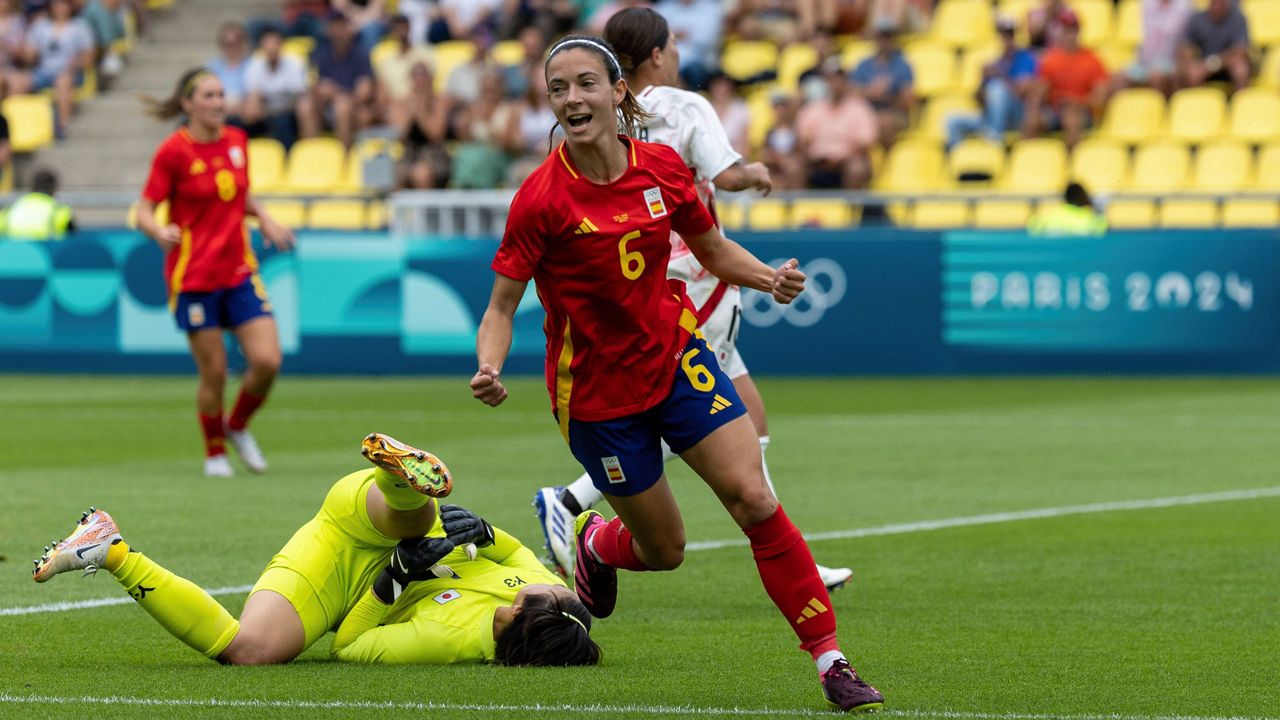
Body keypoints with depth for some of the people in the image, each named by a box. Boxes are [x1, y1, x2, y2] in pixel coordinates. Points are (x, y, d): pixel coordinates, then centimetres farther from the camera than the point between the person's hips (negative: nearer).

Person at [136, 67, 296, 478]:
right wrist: (160, 231, -30)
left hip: (240, 272, 5)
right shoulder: (173, 151, -11)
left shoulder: (236, 141, 5)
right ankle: (214, 453, 21)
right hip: (193, 275, -5)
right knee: (214, 372, -2)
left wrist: (265, 219, 4)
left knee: (267, 361, -7)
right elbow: (144, 212, -9)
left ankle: (237, 427, 21)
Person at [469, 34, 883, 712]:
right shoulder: (541, 197, -18)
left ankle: (830, 661, -8)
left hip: (676, 356, 3)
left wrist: (769, 277, -10)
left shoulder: (664, 168, -7)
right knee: (664, 550, 8)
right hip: (596, 389, -3)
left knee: (754, 499, -12)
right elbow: (501, 306, -12)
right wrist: (489, 370, -32)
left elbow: (714, 250, 10)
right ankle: (595, 542, 45)